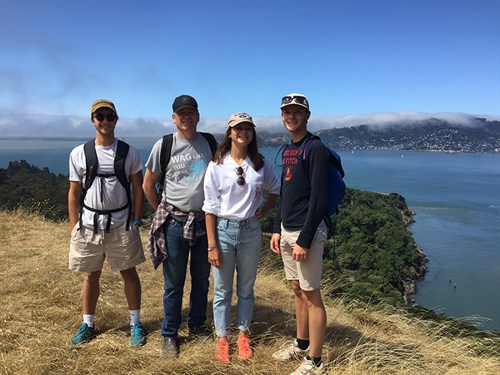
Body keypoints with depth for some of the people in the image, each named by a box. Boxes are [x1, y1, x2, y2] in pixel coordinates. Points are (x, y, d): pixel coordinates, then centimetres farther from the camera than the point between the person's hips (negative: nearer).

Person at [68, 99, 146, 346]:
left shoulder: (129, 153, 0)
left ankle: (135, 323, 22)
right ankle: (87, 325, 30)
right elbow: (74, 192, 5)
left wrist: (136, 222, -2)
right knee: (91, 275, 12)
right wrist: (74, 226, 1)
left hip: (121, 223, -1)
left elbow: (138, 189, 3)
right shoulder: (79, 153, 2)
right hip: (89, 223, 1)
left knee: (129, 272, 7)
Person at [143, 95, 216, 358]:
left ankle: (197, 326, 35)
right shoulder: (164, 146, -3)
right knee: (173, 282, 7)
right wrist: (162, 211, 6)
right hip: (175, 222, -2)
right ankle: (169, 334, 24)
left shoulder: (211, 143, 3)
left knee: (201, 279, 15)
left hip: (205, 220, 3)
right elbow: (148, 185, 5)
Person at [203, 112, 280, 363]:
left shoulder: (260, 164, 1)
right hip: (223, 229, -2)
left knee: (246, 288, 15)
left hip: (251, 231, 2)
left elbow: (275, 188, 19)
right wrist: (212, 245, -10)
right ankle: (222, 339, 28)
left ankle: (243, 335, 34)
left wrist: (265, 211, 3)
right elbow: (210, 208, -7)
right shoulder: (217, 165, -7)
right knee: (222, 290, 9)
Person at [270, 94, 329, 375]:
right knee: (298, 290, 18)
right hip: (287, 230, 8)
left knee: (311, 294, 1)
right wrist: (277, 229, 14)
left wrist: (304, 240, -19)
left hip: (306, 232, -8)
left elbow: (318, 198, -17)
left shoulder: (315, 149, -12)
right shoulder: (287, 150, 14)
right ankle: (301, 344, 33)